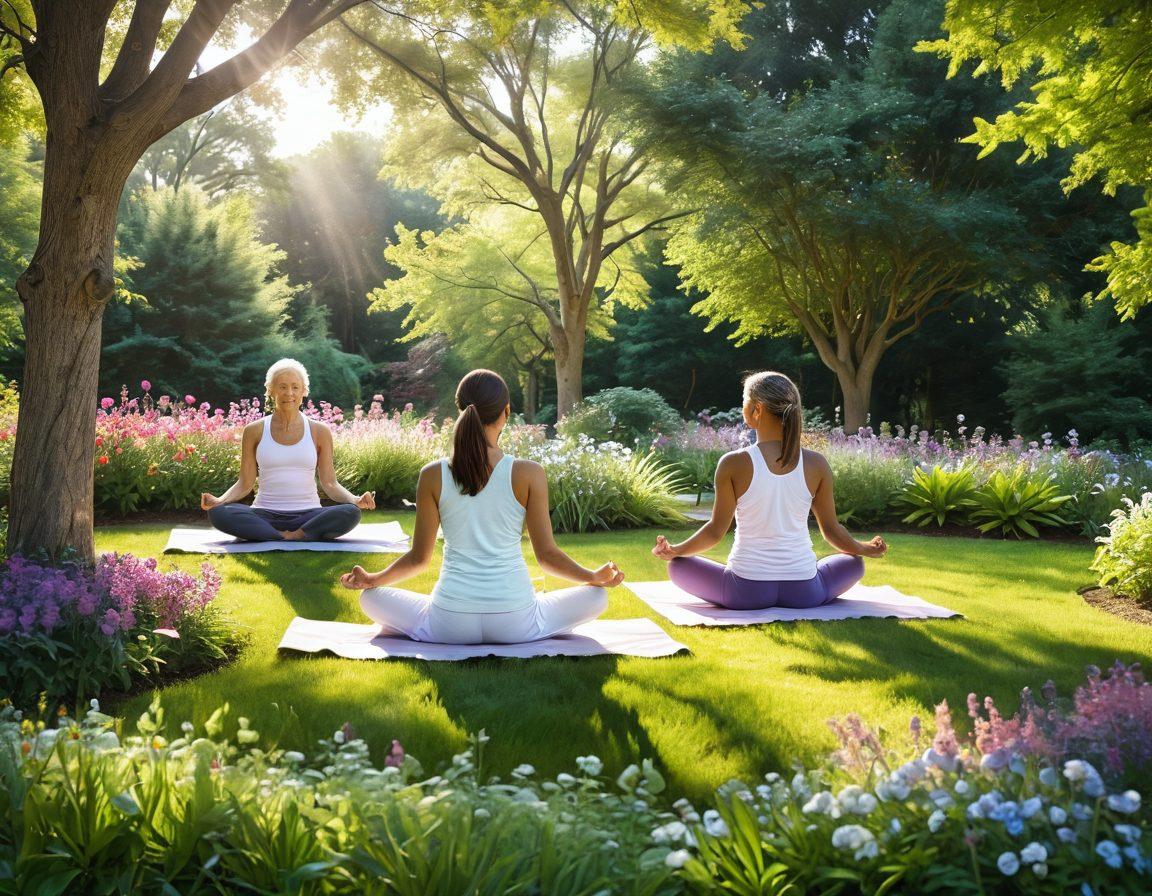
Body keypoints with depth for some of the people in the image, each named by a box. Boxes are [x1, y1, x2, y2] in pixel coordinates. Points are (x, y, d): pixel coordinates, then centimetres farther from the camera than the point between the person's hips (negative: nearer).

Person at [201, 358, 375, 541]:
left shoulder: (319, 431, 6)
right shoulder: (255, 431, 6)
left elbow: (330, 483, 5)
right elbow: (245, 483, 6)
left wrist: (355, 500, -15)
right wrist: (219, 500, -14)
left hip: (308, 515, 0)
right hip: (265, 515, 0)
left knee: (351, 513, -31)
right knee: (217, 513, -30)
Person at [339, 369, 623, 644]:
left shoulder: (432, 475, -5)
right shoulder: (529, 474, -9)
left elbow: (419, 557, 1)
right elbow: (547, 554, -5)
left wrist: (370, 579, 19)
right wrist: (596, 577, 12)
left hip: (449, 625, 1)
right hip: (516, 624, 0)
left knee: (371, 596, 23)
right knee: (596, 595, 20)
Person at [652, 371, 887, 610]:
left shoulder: (734, 464, -11)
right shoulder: (816, 464, -5)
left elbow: (716, 530, -5)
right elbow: (831, 529, 5)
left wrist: (675, 550, 12)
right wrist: (865, 549, 26)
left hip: (746, 591, -1)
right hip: (804, 592, 1)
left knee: (678, 564, 24)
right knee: (853, 562, 31)